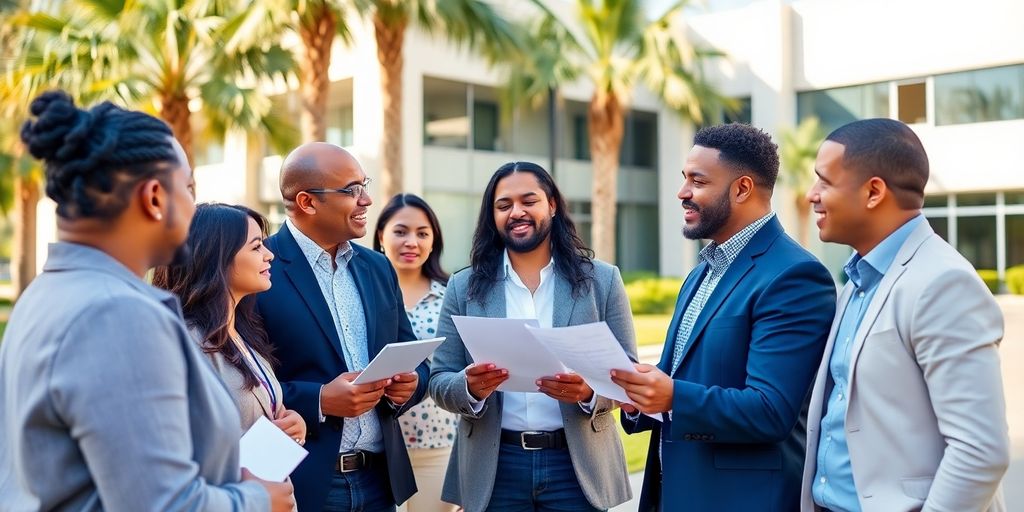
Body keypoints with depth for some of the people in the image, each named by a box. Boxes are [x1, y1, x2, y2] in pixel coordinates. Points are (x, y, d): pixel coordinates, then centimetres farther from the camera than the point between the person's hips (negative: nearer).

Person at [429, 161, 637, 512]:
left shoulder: (602, 280, 1)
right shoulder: (464, 287, 3)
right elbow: (439, 381, 2)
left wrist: (590, 391, -19)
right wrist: (470, 387, -19)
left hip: (578, 465, 0)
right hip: (494, 467, 1)